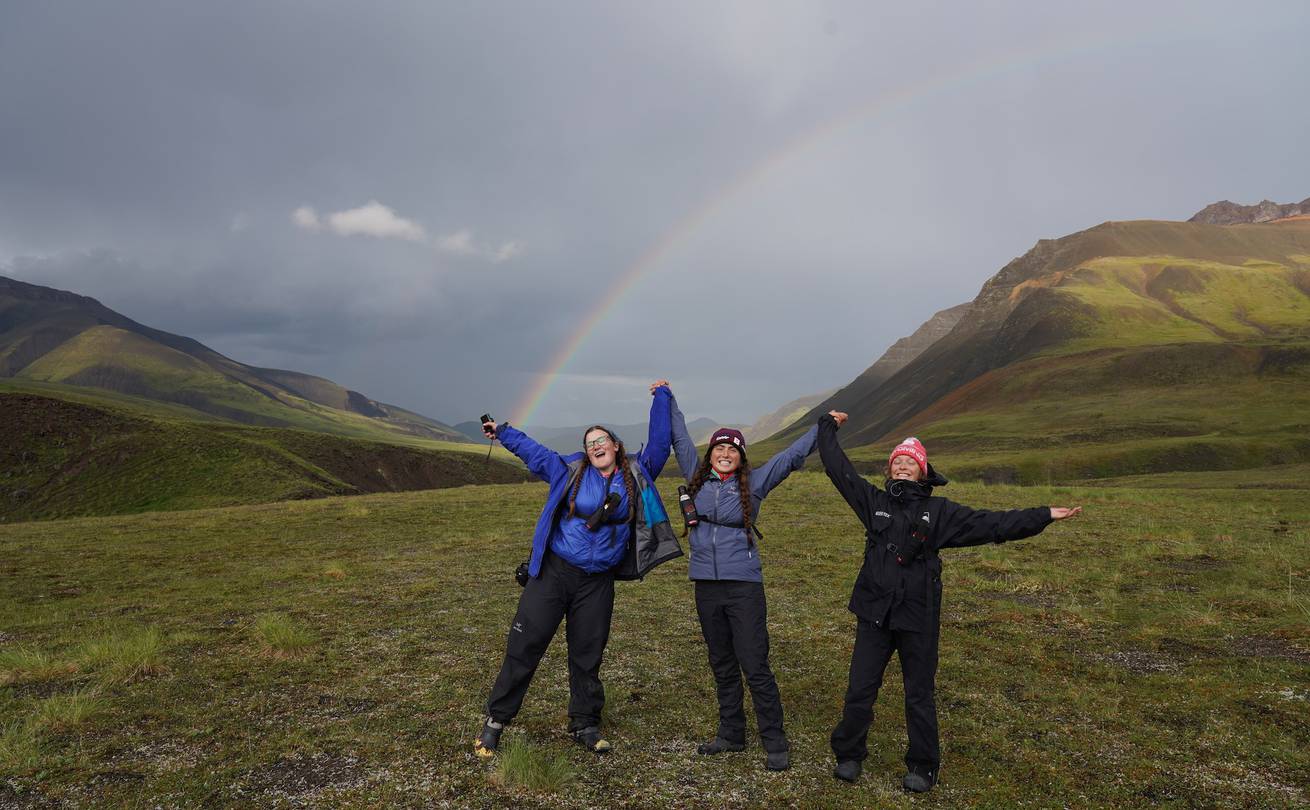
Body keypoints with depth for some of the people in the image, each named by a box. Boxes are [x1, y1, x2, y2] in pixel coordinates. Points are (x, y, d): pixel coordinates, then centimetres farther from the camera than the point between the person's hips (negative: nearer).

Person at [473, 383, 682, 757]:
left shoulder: (637, 475, 4)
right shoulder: (569, 471, 1)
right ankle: (495, 720, 14)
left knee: (587, 655, 11)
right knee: (524, 645, 1)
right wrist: (502, 432, 19)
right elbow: (532, 450, 12)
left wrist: (661, 399, 8)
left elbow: (659, 444, 6)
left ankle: (585, 725, 27)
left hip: (597, 582, 1)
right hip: (554, 572, -1)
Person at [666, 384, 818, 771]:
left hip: (744, 585, -3)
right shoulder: (698, 479, 8)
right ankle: (731, 734, 29)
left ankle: (775, 744, 8)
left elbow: (792, 454, 6)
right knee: (722, 666, 15)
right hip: (707, 585, 4)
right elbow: (680, 439, 17)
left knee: (755, 667, -3)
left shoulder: (754, 482, 2)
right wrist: (667, 400, 24)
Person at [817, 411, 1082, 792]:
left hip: (918, 617, -1)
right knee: (859, 689, 7)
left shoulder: (939, 511, 0)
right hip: (874, 612, 1)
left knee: (919, 694, 13)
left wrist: (1044, 516, -7)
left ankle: (922, 766, 29)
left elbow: (992, 524, -2)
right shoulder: (874, 501, 3)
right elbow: (838, 468, 4)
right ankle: (848, 755, 26)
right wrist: (828, 428, 11)